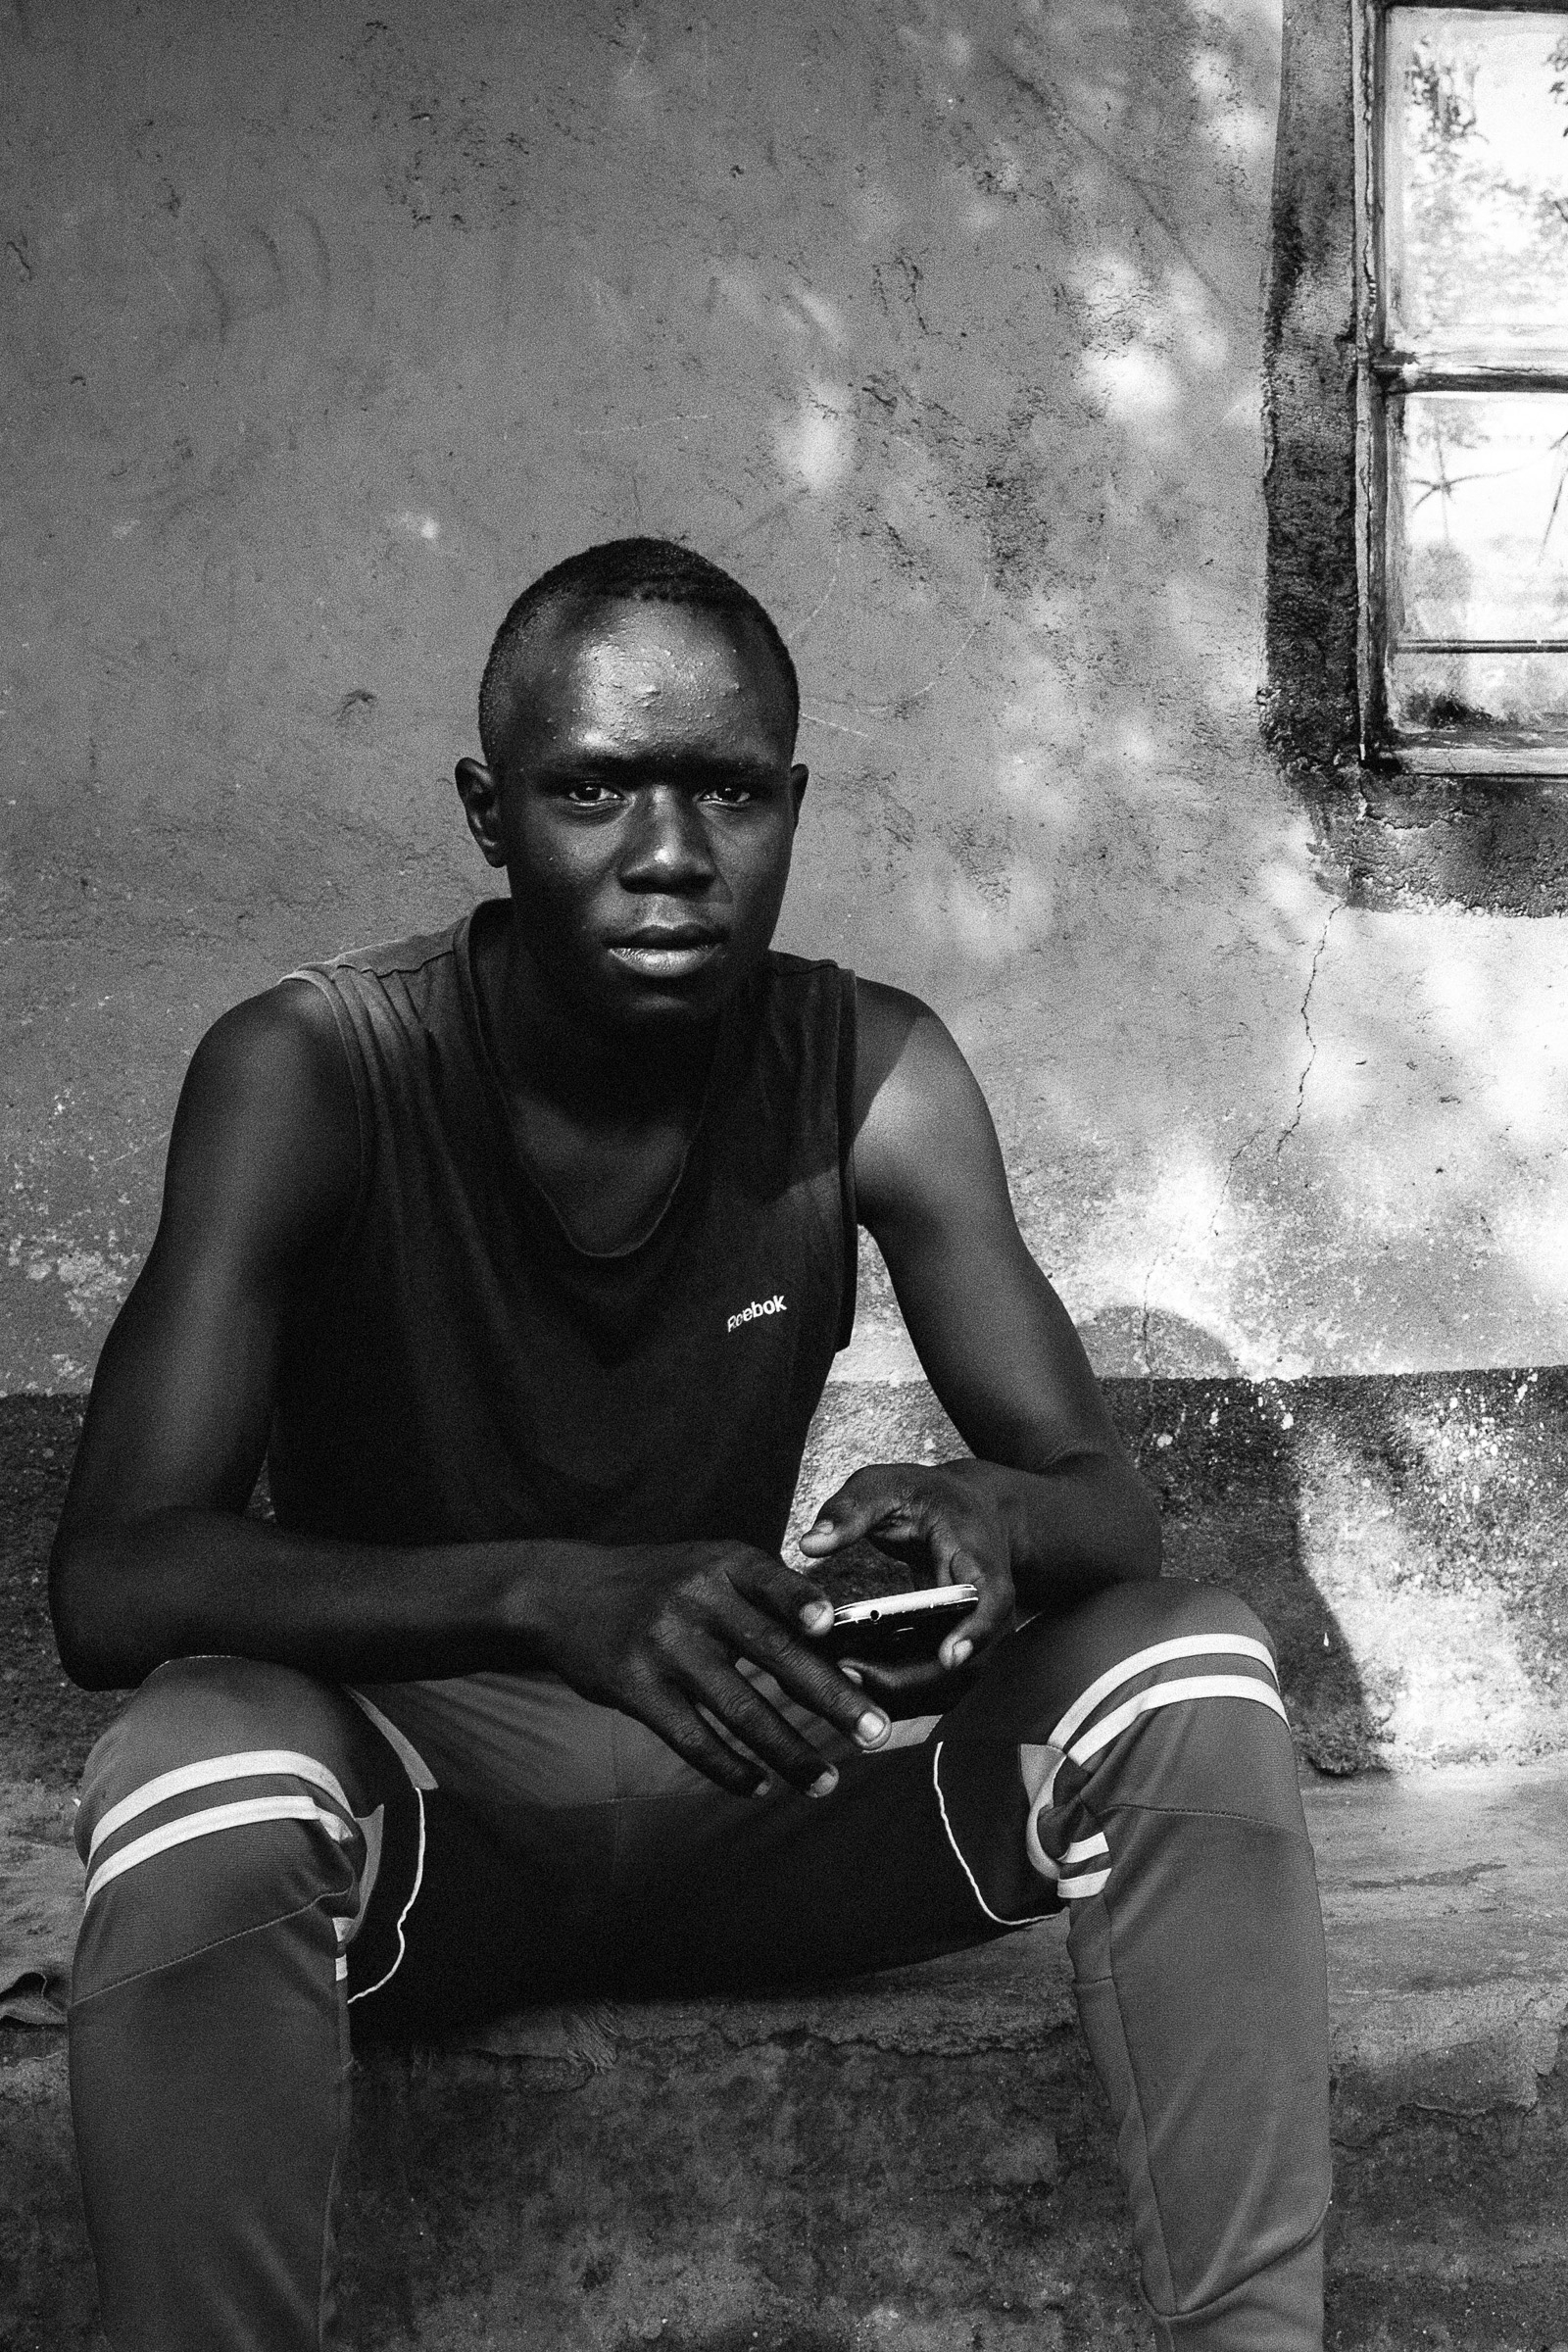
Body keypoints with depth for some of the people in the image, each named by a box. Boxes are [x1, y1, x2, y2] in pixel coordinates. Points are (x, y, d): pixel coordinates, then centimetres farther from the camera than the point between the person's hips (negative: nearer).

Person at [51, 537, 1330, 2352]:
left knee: (1190, 1676, -17)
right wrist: (551, 1594, -42)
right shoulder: (310, 1076, -17)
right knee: (202, 1765, -37)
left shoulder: (871, 1078, -7)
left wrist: (981, 1516, -32)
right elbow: (109, 1580, -26)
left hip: (747, 1771, 4)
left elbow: (1106, 1505, -5)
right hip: (417, 1792, -3)